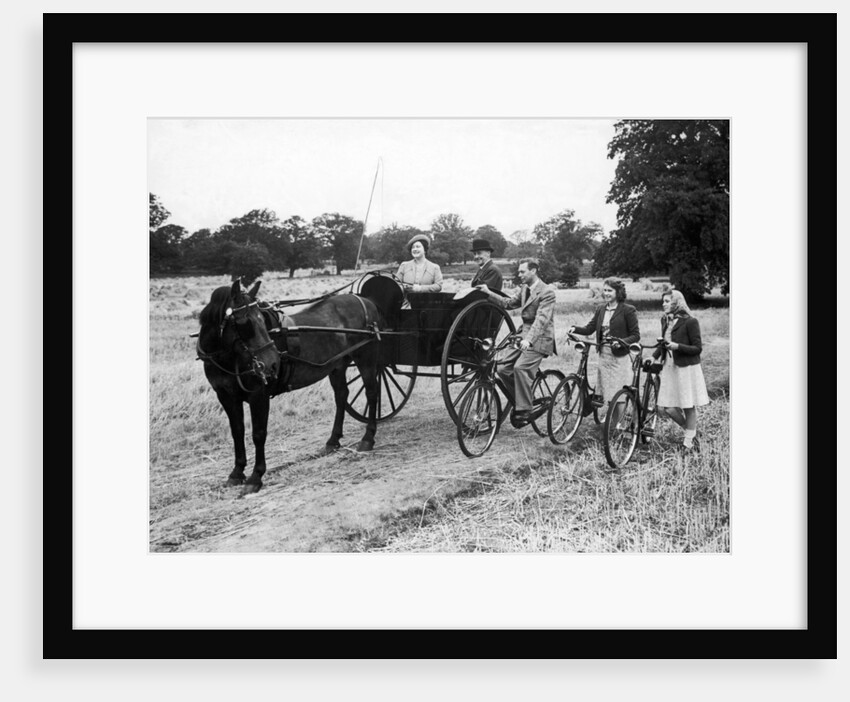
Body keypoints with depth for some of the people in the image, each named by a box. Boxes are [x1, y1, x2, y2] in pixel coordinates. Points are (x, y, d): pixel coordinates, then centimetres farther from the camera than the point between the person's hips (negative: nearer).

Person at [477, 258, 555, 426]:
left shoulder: (547, 292, -13)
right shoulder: (523, 289, 14)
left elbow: (542, 319, -23)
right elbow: (509, 303, 12)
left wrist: (528, 340, -34)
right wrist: (489, 293, 2)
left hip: (539, 338, -8)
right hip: (524, 335, 8)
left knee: (520, 367, -24)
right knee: (502, 367, -6)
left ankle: (524, 411, -14)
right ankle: (519, 401, 9)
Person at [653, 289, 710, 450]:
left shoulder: (690, 322, -11)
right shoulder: (665, 320, 10)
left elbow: (697, 348, -10)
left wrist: (678, 346, -22)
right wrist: (653, 357, 7)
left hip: (687, 368, -6)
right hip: (670, 367, 6)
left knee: (688, 406, 3)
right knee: (666, 408, 2)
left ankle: (689, 439, 18)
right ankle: (690, 430, 25)